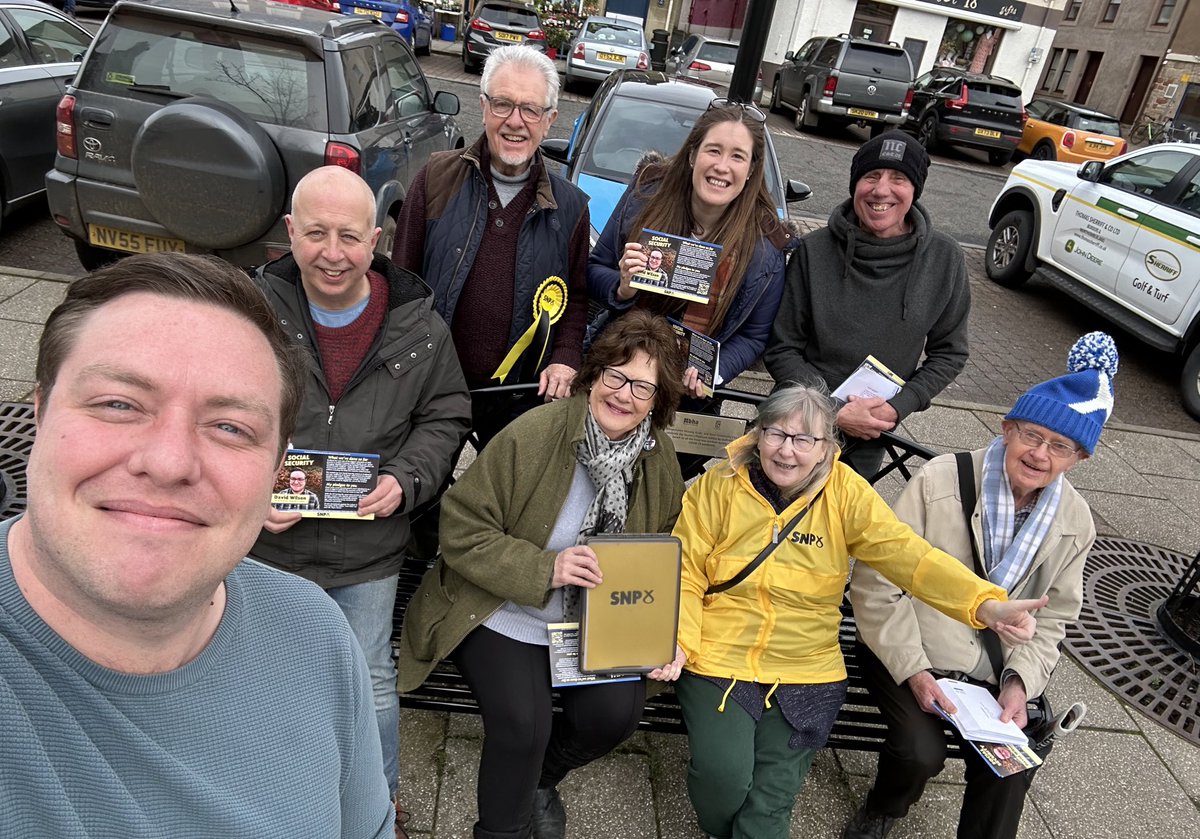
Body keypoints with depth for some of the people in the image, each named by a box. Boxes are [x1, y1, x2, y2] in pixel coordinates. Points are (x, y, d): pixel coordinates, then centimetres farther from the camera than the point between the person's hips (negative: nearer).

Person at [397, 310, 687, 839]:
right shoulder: (532, 434, -20)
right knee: (523, 721, -22)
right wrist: (545, 569, -27)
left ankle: (541, 778, 22)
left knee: (616, 710, -14)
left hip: (595, 622, 4)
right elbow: (462, 530, -17)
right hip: (504, 618, -4)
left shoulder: (659, 457, -4)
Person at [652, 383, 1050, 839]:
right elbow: (685, 574, -3)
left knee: (772, 795, -10)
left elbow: (907, 554, -14)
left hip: (805, 674, 1)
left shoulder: (845, 493, -4)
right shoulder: (719, 486, -6)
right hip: (717, 664, -1)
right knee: (724, 776, -16)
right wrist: (678, 641, -18)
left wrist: (986, 603, -28)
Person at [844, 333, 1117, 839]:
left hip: (993, 667, 4)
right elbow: (875, 583, -16)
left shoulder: (1075, 523, -2)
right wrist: (912, 670, -18)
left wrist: (1020, 681, -9)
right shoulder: (941, 481, -18)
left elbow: (1053, 617, 7)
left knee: (1014, 765, -17)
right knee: (922, 752, -22)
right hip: (906, 649, -3)